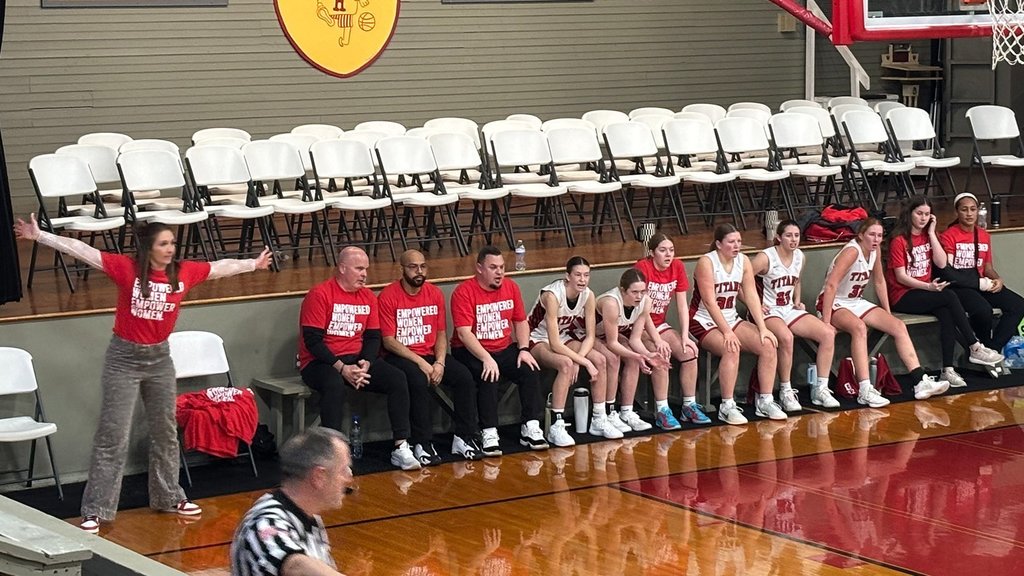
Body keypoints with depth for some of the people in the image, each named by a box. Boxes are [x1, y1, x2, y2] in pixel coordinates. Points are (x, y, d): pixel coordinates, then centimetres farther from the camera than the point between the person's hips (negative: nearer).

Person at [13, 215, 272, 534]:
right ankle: (95, 511, 1)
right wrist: (40, 236, -25)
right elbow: (81, 250, -20)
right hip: (124, 358, -5)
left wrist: (254, 264, 24)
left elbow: (221, 267, 11)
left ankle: (169, 497, 33)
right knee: (113, 436, -4)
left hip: (159, 358, 5)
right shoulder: (126, 268, -16)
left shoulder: (184, 272, -4)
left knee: (166, 432, 17)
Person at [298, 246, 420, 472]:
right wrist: (341, 368, -21)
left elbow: (373, 337, 11)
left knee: (397, 378, -14)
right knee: (335, 384, -38)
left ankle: (401, 448, -13)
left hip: (356, 360, 6)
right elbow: (312, 340, -14)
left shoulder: (368, 297, 11)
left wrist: (366, 363, -10)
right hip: (320, 362, -6)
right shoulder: (320, 294, -9)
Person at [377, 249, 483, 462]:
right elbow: (389, 341, -12)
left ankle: (464, 438, -13)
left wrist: (440, 363, -10)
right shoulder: (388, 296, -8)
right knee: (419, 381, -35)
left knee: (465, 377, -19)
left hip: (431, 355, 5)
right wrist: (421, 363, -20)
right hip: (401, 357, -5)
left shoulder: (435, 293, 8)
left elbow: (441, 334, 9)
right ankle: (422, 445, -27)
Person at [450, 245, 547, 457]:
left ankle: (531, 428, -11)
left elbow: (521, 322, 11)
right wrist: (486, 359, -31)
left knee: (530, 369, -18)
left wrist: (524, 349, -6)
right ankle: (489, 434, -27)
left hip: (504, 349, 5)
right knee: (489, 376, -32)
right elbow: (464, 333, -20)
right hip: (471, 352, -5)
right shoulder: (464, 292, -13)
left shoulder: (511, 287, 5)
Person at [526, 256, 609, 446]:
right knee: (566, 364, -35)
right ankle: (556, 427, -33)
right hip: (537, 341, -7)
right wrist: (585, 361, -31)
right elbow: (554, 343, -31)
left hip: (563, 338, 7)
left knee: (600, 360, -15)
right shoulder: (552, 295, -30)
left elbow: (590, 336, -7)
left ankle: (599, 421, -5)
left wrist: (578, 361, -25)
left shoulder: (588, 296, -11)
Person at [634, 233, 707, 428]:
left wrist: (685, 336, -11)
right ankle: (663, 411, -24)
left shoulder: (677, 267, -2)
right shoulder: (642, 267, -19)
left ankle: (689, 406, -1)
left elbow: (682, 305, -1)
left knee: (689, 351, -14)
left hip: (659, 324, 6)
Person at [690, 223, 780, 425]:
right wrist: (727, 332, -27)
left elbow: (751, 296, -2)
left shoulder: (743, 261, 2)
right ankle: (727, 407, -26)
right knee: (731, 349, -34)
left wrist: (763, 328, -12)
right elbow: (709, 302, -22)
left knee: (768, 345, -13)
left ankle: (765, 401, -3)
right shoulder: (706, 263, -16)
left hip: (732, 319, 7)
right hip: (704, 322, -7)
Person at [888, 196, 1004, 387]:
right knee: (950, 297, -27)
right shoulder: (899, 240, -8)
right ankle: (974, 348, -21)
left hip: (925, 292, 6)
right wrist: (928, 287, -24)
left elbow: (942, 263, -2)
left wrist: (932, 233, -4)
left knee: (946, 313, -27)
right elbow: (901, 277, -12)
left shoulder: (928, 235, 11)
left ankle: (948, 370, -31)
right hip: (903, 296, -6)